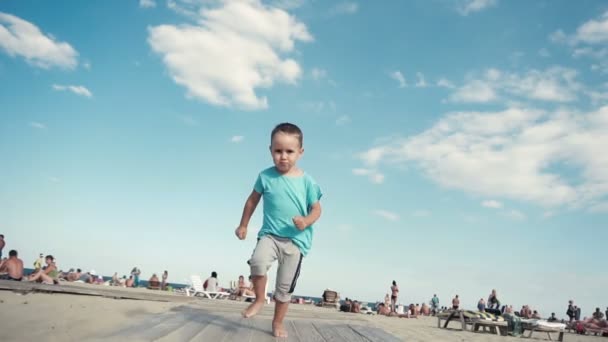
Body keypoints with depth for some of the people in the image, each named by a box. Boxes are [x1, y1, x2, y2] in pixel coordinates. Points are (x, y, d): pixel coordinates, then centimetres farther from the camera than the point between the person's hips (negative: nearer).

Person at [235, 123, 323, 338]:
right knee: (258, 260, -30)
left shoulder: (307, 181, -6)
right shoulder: (266, 177, -3)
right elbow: (253, 201, 12)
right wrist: (243, 225, 18)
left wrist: (306, 221, -20)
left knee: (285, 287, 7)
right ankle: (259, 300, -3)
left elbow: (316, 209, 1)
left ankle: (278, 322, 29)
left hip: (296, 240, 0)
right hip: (270, 234, 0)